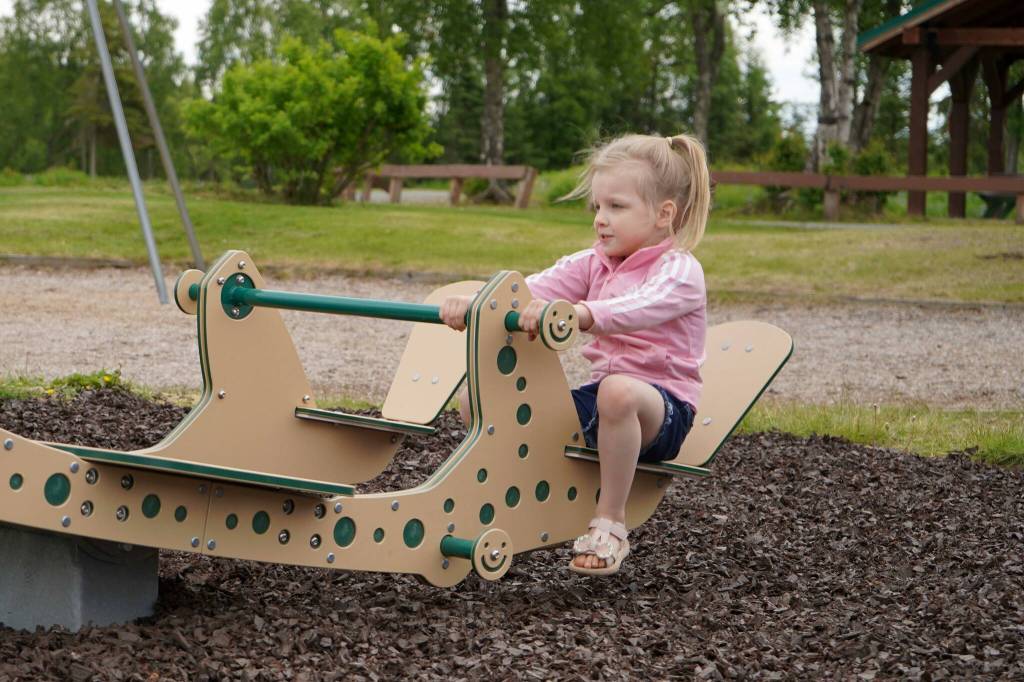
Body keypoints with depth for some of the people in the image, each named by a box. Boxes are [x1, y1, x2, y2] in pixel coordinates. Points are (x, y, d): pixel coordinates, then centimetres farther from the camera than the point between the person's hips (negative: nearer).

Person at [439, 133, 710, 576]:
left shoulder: (680, 271, -10)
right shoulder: (594, 263, 13)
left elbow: (639, 307, -33)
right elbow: (536, 287, -4)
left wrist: (575, 313, -51)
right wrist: (474, 303, -23)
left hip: (663, 408, -7)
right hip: (598, 393, 7)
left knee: (618, 391, -44)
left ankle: (610, 521, -26)